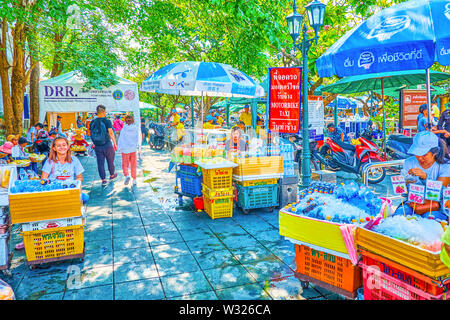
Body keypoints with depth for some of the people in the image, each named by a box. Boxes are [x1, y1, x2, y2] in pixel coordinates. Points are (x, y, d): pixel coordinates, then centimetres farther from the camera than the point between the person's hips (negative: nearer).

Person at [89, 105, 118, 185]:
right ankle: (112, 175, 33)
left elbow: (92, 134, 8)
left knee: (100, 163, 7)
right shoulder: (107, 121, -10)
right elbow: (111, 133, -13)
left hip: (97, 147, 3)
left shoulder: (92, 122, 2)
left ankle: (103, 179, 8)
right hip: (107, 145, -3)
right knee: (110, 161, 16)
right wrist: (115, 143, -6)